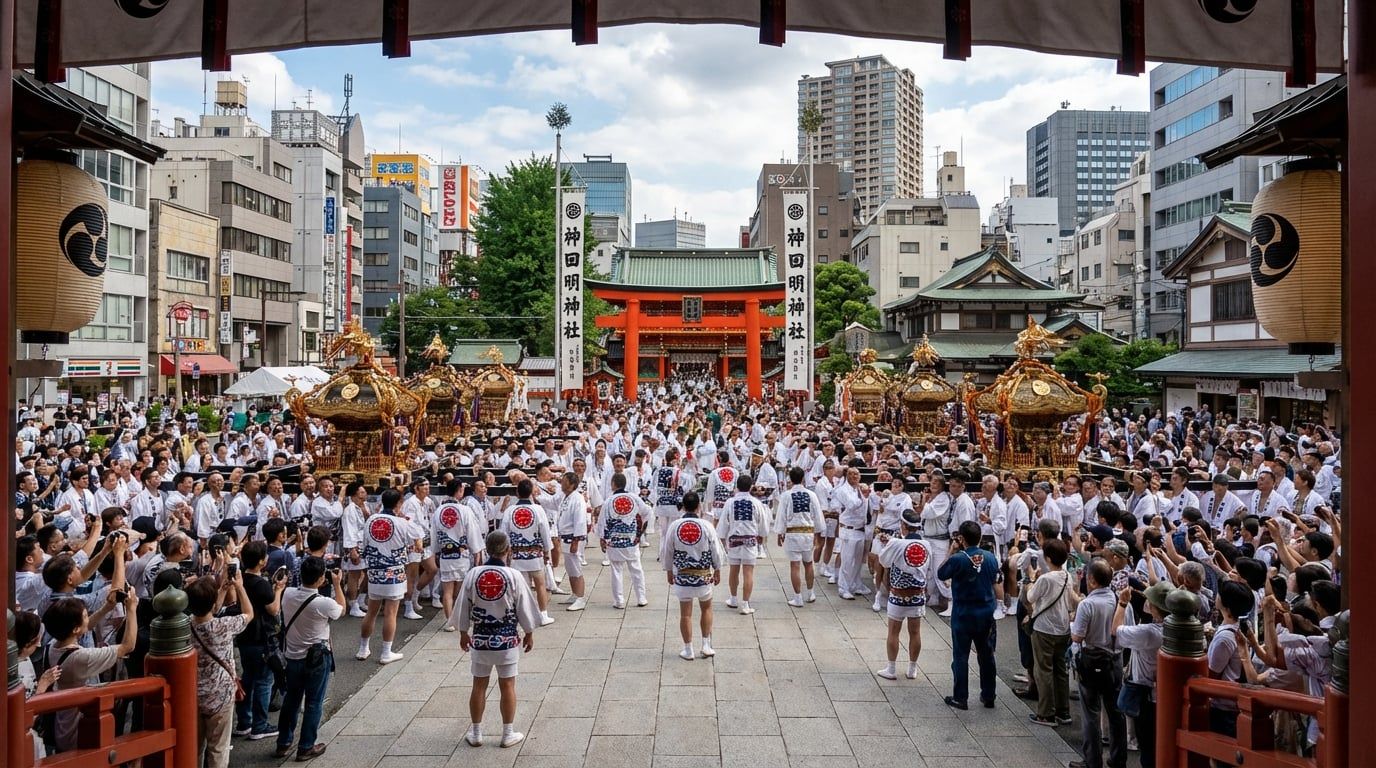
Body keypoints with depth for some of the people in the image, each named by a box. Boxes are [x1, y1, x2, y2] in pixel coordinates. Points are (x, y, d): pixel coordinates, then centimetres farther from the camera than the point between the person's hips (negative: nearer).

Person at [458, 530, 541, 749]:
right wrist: (529, 635, 9)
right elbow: (525, 610, -6)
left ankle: (476, 733, 23)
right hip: (507, 641, -2)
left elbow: (463, 609, 2)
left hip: (480, 639, 2)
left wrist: (463, 633, 17)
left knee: (479, 685, 13)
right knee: (507, 686, 9)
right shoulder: (514, 576, -14)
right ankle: (508, 734, 17)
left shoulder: (473, 575, -7)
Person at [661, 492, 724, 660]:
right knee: (706, 608, 20)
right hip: (704, 575, 0)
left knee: (685, 613, 9)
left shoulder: (674, 526, -9)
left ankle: (688, 650, 16)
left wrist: (669, 571, 16)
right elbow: (716, 551, -2)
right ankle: (706, 645, 21)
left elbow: (667, 552, 1)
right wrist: (717, 571, 13)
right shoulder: (706, 526, -11)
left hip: (682, 576, 0)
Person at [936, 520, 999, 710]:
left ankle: (960, 698, 11)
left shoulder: (957, 559, -19)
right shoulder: (991, 557, -5)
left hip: (963, 614, -4)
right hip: (986, 613, 4)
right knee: (986, 655, 15)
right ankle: (988, 696, 24)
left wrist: (950, 552, 1)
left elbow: (941, 574, -3)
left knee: (961, 657, 6)